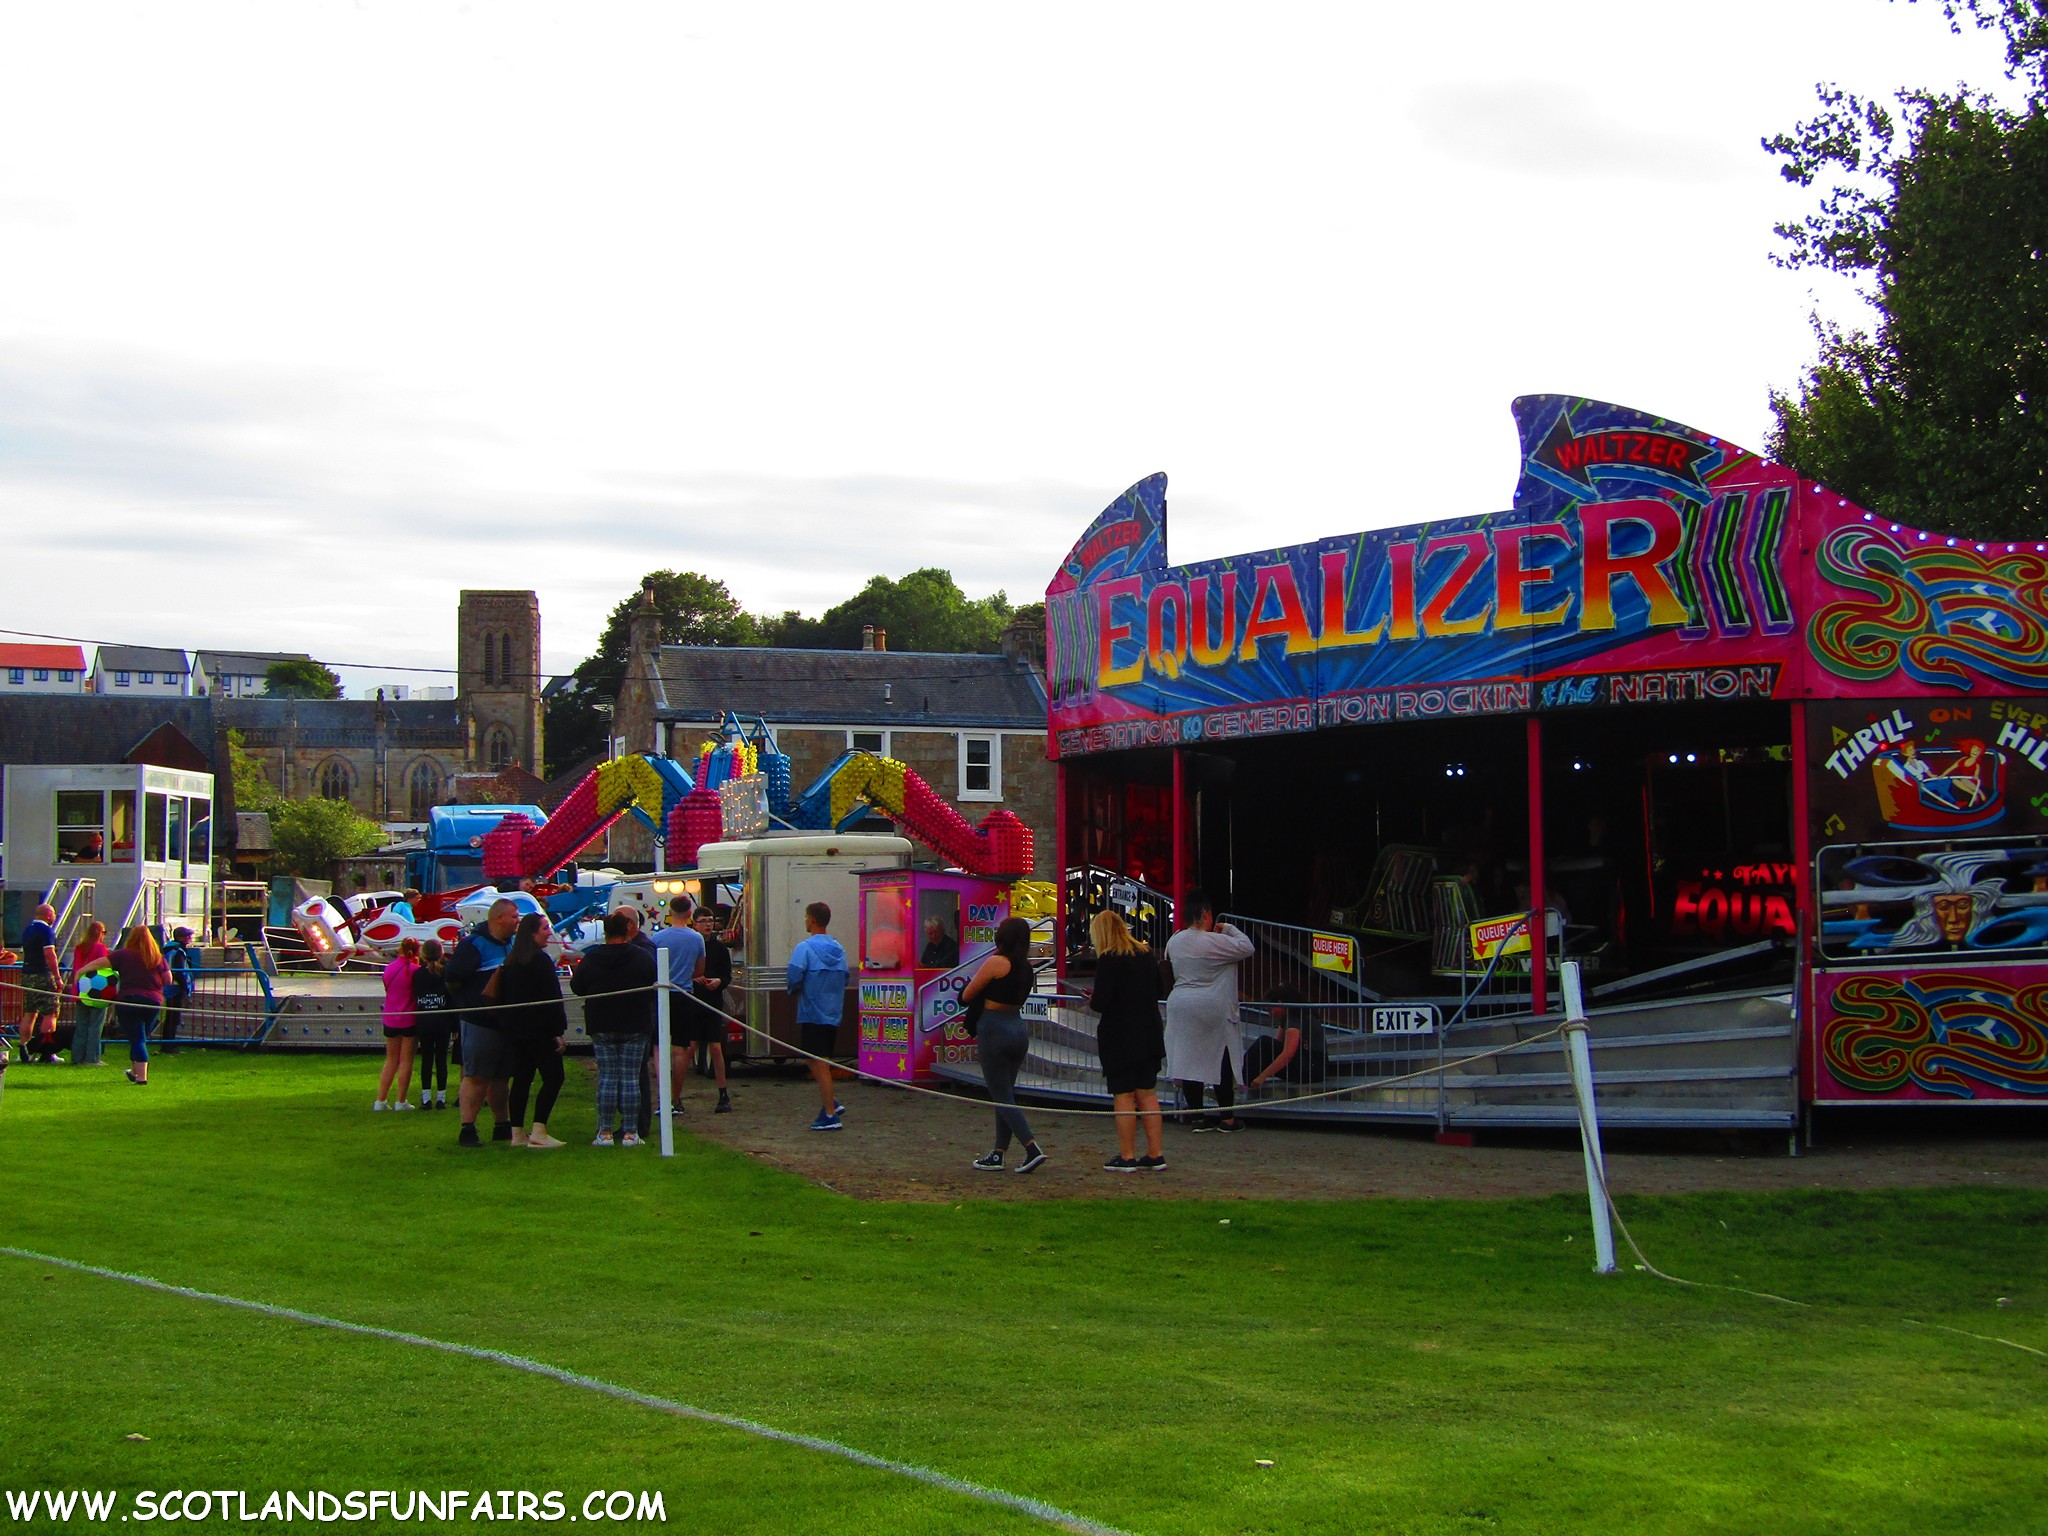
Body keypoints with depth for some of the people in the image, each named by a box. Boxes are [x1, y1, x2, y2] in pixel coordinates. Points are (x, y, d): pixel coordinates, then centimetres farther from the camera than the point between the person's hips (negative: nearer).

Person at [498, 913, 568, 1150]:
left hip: (515, 1030, 9)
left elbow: (504, 996, 16)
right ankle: (538, 1133, -16)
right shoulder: (541, 960, -13)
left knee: (521, 1079, 11)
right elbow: (551, 998, -15)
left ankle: (518, 1133, 10)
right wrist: (558, 1031, -13)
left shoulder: (510, 962, 13)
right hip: (539, 1030, -9)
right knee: (553, 1077, -7)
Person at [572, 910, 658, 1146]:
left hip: (602, 1028, 0)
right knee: (631, 1079, 2)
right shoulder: (643, 957, -5)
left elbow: (577, 987, 4)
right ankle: (630, 1133, 0)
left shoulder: (591, 958, -4)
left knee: (607, 1078, 4)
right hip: (636, 1028, 0)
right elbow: (656, 986, 4)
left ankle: (605, 1132, 2)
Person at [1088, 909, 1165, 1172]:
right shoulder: (1147, 956, 7)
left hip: (1120, 1039, -7)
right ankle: (1155, 1154, 12)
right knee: (1148, 1094, 11)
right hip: (1149, 1036, 7)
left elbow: (1101, 1002, -19)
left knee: (1123, 1096, -1)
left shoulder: (1108, 960, -15)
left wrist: (1092, 1000, 3)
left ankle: (1127, 1157, 2)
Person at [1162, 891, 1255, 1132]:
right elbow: (1247, 948, -11)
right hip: (1214, 1009, -6)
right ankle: (1227, 1117, 10)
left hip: (1180, 1006, 6)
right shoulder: (1216, 942, -15)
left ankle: (1197, 1116, 10)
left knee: (1189, 1061, 7)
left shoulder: (1174, 941, 4)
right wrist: (1229, 929, 3)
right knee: (1221, 1062, 5)